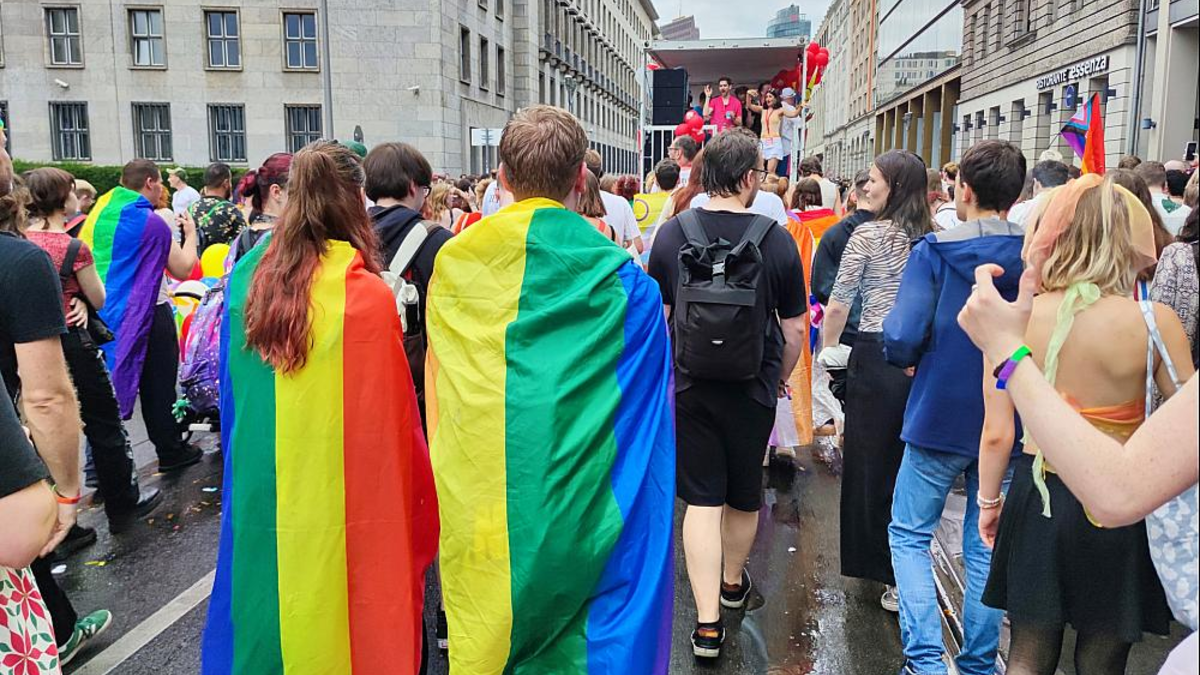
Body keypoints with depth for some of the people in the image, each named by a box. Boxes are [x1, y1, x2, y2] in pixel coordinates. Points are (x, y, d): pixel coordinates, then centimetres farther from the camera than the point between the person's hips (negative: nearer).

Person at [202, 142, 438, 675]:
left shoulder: (247, 277, -4)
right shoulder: (366, 296, -21)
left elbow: (232, 391, 8)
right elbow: (390, 421, -15)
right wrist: (412, 497, 0)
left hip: (261, 490, 5)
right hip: (337, 495, -5)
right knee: (334, 611, 12)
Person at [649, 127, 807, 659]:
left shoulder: (672, 233, -6)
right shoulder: (776, 240, -11)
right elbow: (794, 327, -4)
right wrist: (780, 376, 14)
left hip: (690, 387, 0)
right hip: (753, 389, 0)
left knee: (702, 501, 6)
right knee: (744, 496, 20)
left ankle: (707, 622, 3)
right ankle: (733, 582, 43)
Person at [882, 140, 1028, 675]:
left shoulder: (934, 252, -12)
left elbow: (901, 338, -20)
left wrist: (908, 359, 2)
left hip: (939, 416, -3)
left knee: (909, 536, 12)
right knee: (988, 546, 15)